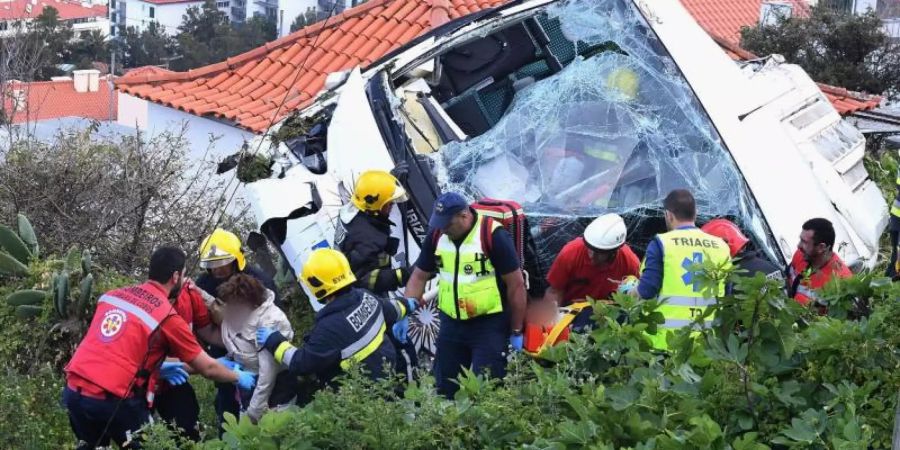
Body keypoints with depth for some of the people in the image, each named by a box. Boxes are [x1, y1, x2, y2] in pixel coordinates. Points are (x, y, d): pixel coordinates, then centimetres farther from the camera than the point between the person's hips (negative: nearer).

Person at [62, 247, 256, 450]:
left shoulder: (113, 295, 12)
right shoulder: (167, 317, -4)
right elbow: (207, 368, 5)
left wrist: (158, 368, 29)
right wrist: (239, 378, 23)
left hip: (73, 391, 6)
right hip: (112, 400, -6)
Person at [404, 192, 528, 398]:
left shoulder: (494, 236, -17)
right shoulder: (437, 235, 0)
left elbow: (516, 284, -12)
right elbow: (419, 277, 9)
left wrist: (516, 332, -8)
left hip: (490, 325, -6)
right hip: (451, 324, 6)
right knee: (445, 387, 13)